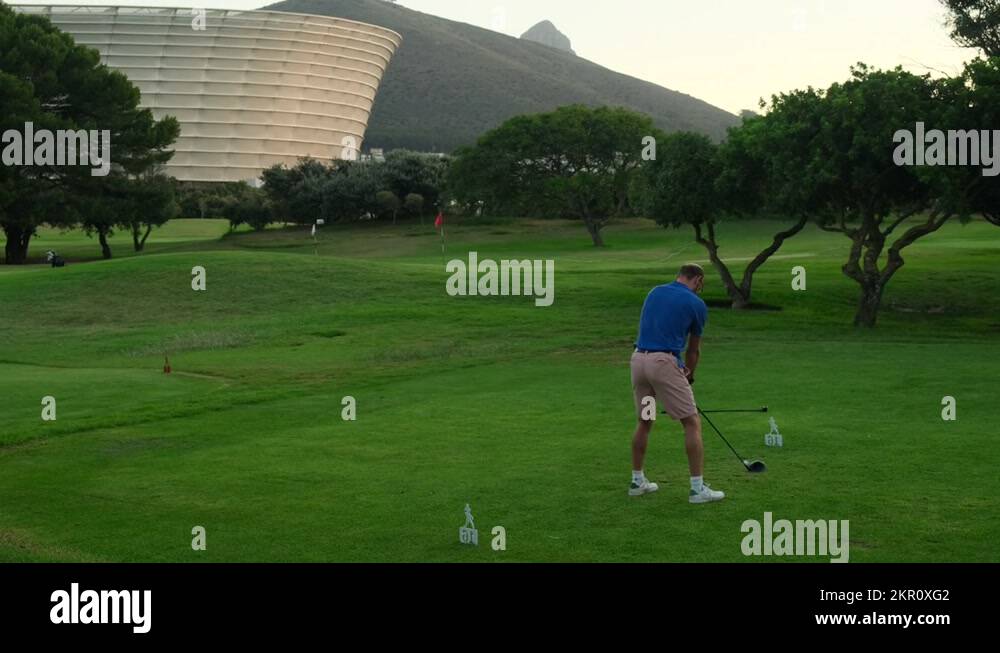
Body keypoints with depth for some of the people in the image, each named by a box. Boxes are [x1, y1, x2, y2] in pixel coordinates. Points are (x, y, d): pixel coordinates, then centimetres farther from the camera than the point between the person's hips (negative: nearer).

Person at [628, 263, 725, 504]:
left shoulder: (655, 292, 17)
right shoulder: (697, 304, 3)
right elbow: (693, 350, 14)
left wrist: (682, 373, 16)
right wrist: (688, 378, 30)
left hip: (639, 358, 6)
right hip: (664, 362, -6)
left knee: (645, 421, 22)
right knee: (692, 422, 0)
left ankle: (637, 480, 27)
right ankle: (697, 488, -3)